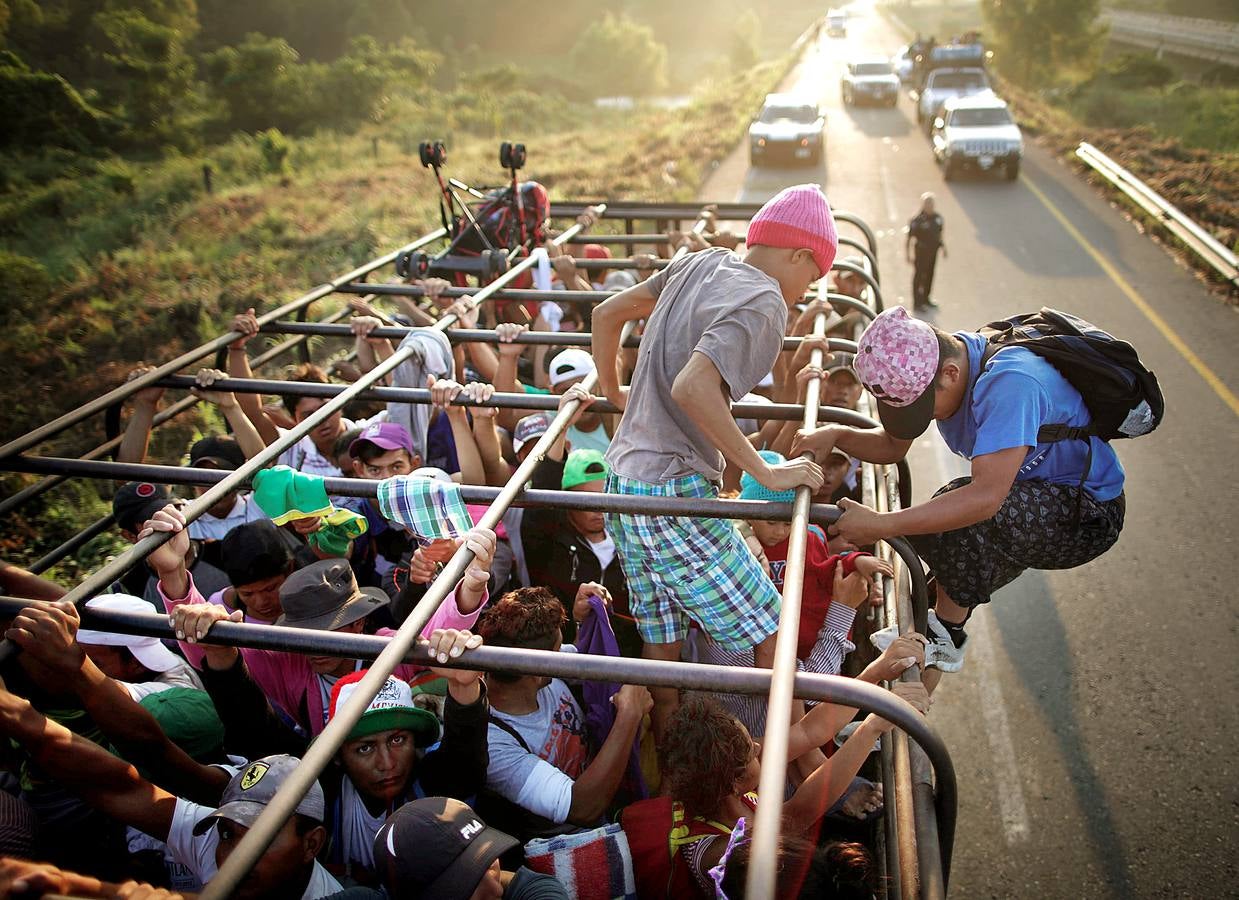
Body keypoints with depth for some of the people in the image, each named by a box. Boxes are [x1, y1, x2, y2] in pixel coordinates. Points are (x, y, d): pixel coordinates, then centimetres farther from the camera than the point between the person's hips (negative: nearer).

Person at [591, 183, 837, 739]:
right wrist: (766, 473, -21)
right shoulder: (765, 303, -13)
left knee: (662, 654, 16)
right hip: (674, 497, -9)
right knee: (772, 639, 1)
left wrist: (613, 392, 33)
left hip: (622, 481, 9)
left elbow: (607, 312, 19)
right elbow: (690, 387, -29)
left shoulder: (702, 263, 10)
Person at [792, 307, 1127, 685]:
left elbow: (987, 496, -43)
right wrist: (836, 435, -19)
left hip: (1086, 516, -9)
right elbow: (893, 444, 1)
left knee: (964, 519, -32)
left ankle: (944, 636, -9)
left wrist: (881, 524, -43)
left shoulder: (1008, 382, -35)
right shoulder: (941, 359, -9)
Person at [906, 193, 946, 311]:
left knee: (929, 275, 18)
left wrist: (943, 248, 19)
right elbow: (909, 238, -18)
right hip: (921, 252, -7)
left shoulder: (937, 217, 3)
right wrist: (909, 254, -21)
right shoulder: (917, 220, -18)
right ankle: (917, 303, 10)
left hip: (933, 250, 7)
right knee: (918, 276, 2)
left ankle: (925, 299, 34)